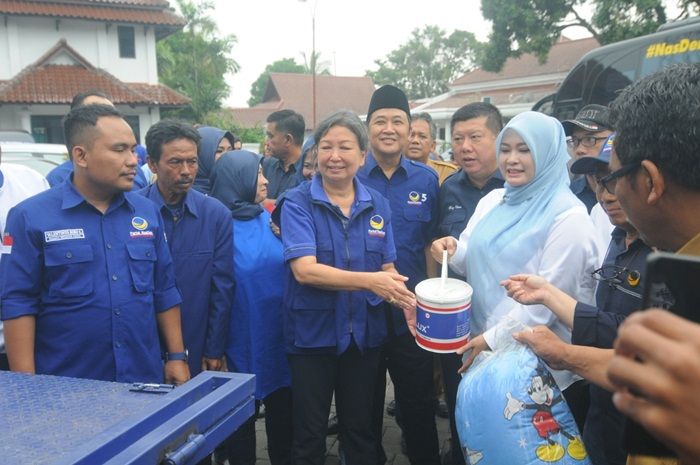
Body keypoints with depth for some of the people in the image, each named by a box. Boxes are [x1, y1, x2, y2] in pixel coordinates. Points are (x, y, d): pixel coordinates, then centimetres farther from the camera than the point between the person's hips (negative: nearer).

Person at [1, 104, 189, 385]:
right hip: (65, 387, -3)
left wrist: (177, 356, 5)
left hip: (144, 379, 4)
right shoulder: (31, 217, -8)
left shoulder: (147, 213, 5)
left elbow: (164, 293, 8)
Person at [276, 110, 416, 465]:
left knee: (361, 430, 19)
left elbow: (387, 268, 6)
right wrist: (368, 280, -32)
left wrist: (403, 299, -16)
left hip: (364, 333, 3)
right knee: (309, 435, 12)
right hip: (313, 334, -3)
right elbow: (304, 269, -22)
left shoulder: (377, 204, 1)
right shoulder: (297, 203, -10)